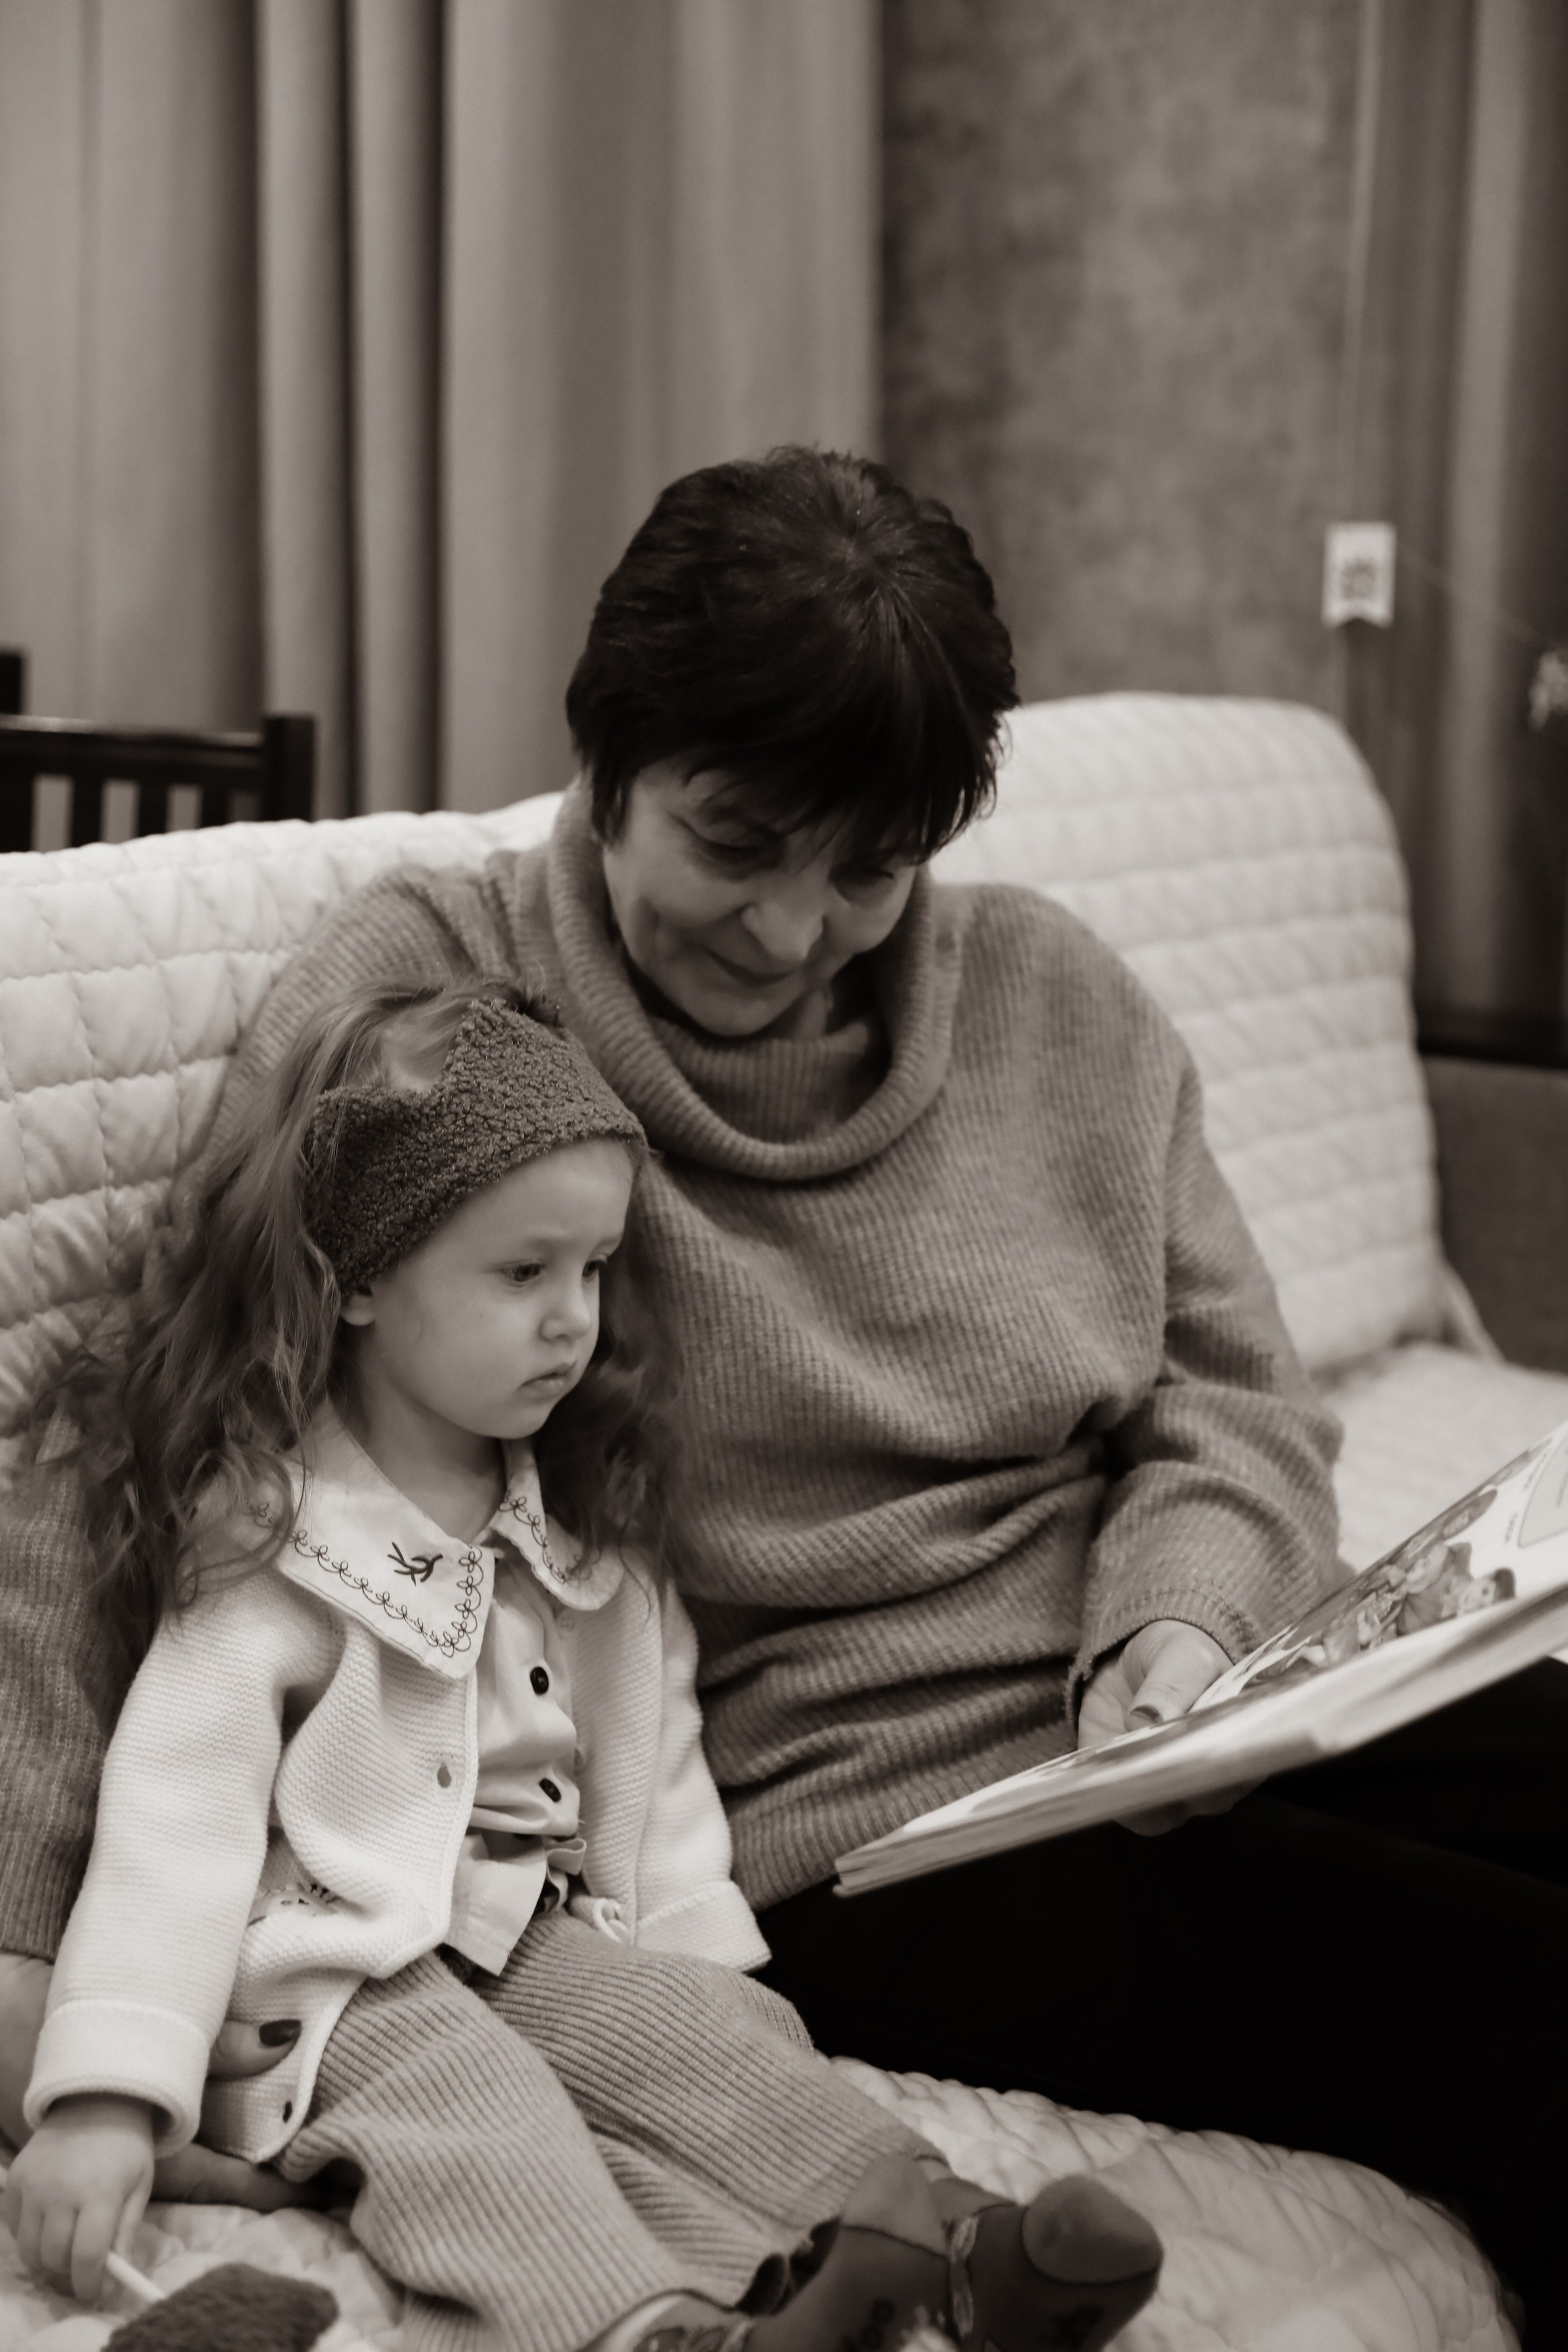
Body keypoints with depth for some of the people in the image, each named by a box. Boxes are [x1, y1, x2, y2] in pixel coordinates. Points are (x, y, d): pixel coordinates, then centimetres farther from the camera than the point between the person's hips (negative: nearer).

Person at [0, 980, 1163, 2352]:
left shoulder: (578, 1516, 11)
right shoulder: (264, 1533, -10)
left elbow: (652, 1752, 15)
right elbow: (177, 1810, -17)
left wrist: (694, 1950, 1)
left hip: (544, 1933, 6)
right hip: (334, 1964, -6)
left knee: (715, 2032, -19)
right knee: (455, 2083, -32)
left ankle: (935, 2237, -34)